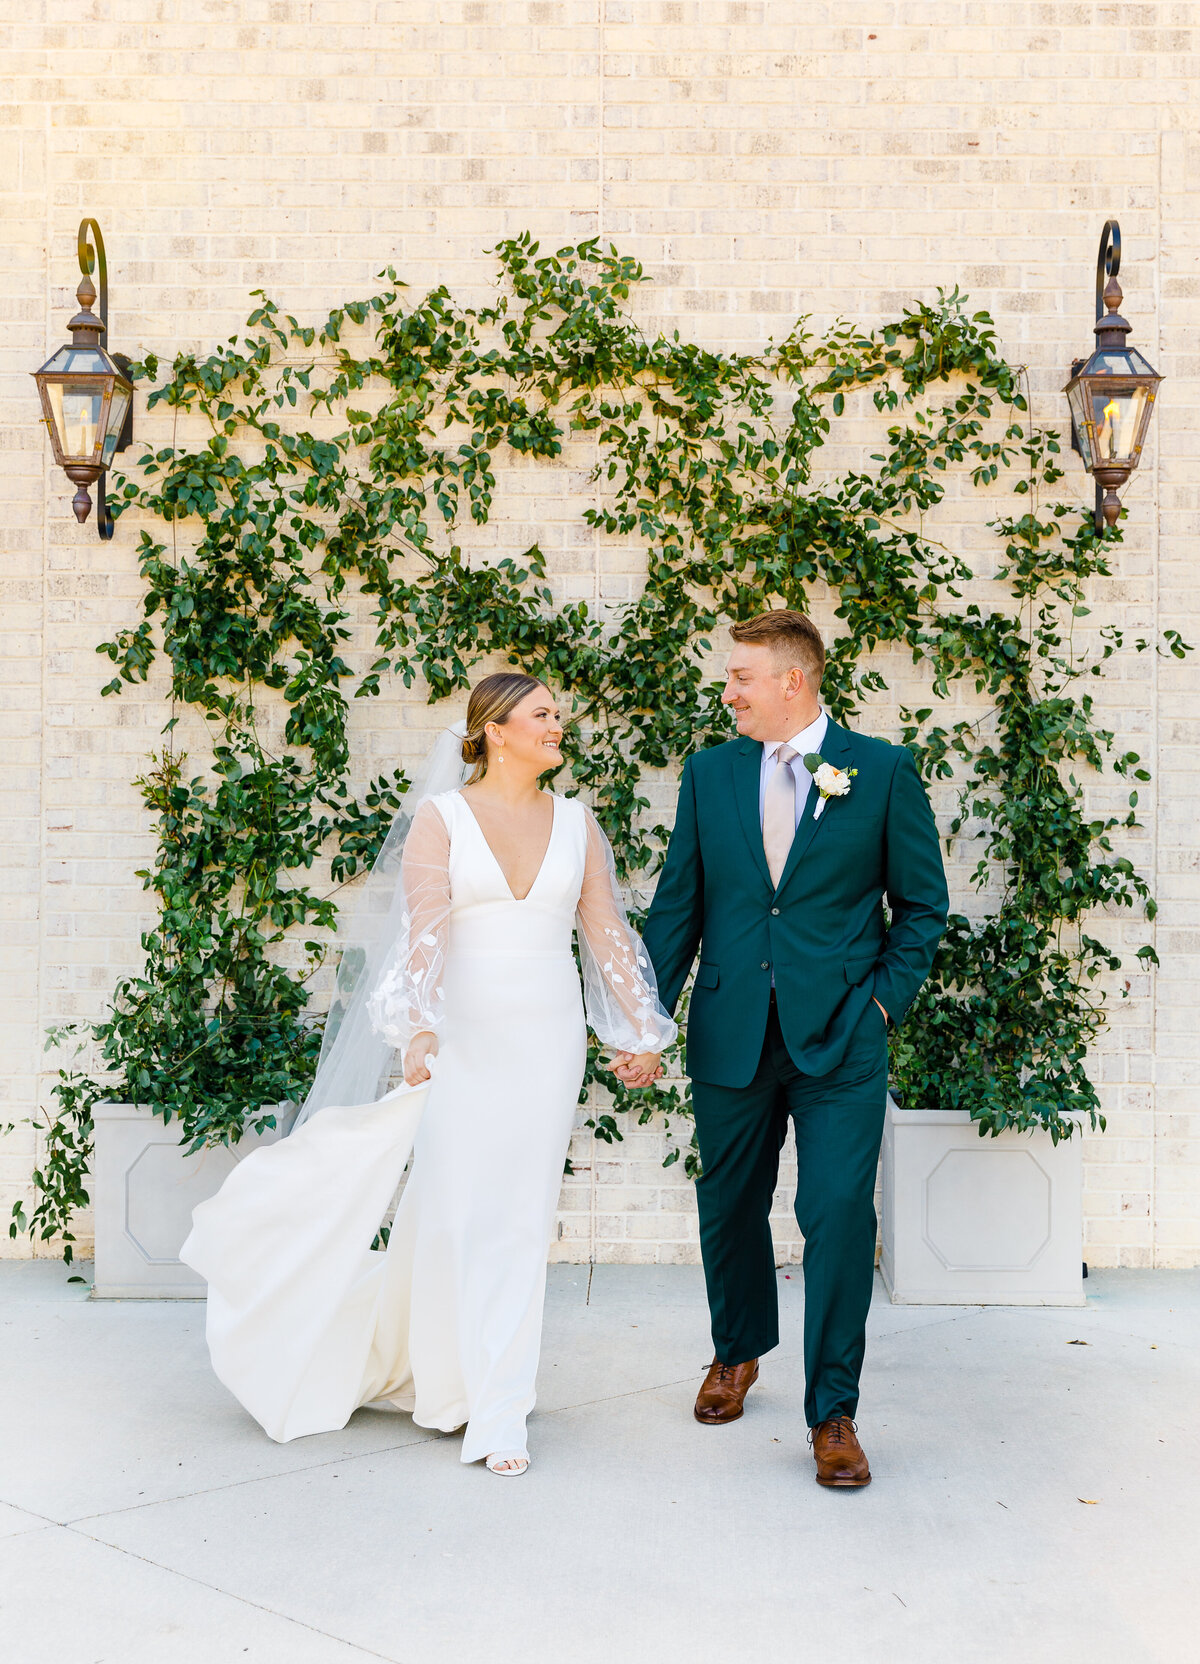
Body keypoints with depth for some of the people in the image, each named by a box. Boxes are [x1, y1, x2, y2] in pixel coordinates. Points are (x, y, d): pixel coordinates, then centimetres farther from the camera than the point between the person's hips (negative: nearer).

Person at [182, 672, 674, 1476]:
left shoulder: (576, 822, 8)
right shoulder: (440, 818, -2)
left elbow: (607, 933, 8)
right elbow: (424, 929, -13)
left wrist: (643, 1032, 6)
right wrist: (420, 1028, -26)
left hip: (548, 1038, 3)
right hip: (464, 1034, -2)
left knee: (521, 1215, 4)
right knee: (455, 1209, -3)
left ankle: (499, 1410, 14)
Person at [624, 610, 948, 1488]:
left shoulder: (883, 770, -1)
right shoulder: (709, 772, 7)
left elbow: (922, 904, 5)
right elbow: (678, 904, 9)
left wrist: (884, 1001, -4)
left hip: (839, 1038, -3)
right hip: (731, 1035, 3)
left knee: (840, 1216, -7)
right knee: (731, 1209, 15)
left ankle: (833, 1413, 6)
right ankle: (738, 1352, 39)